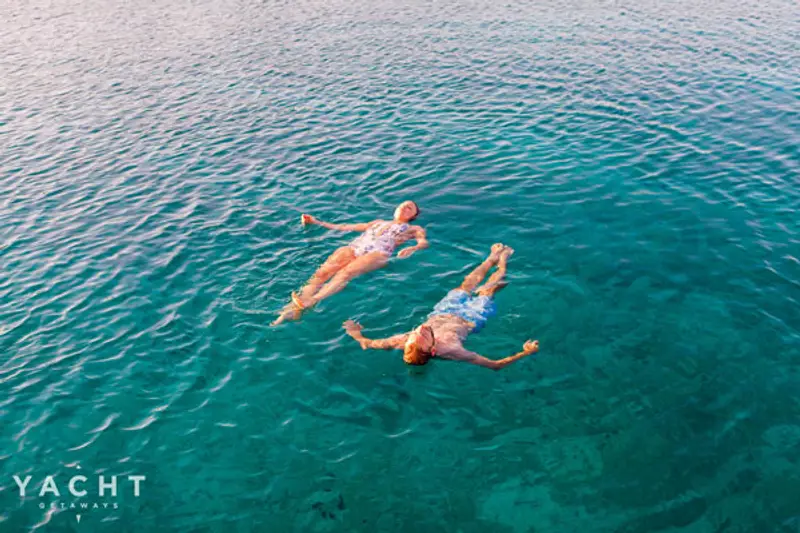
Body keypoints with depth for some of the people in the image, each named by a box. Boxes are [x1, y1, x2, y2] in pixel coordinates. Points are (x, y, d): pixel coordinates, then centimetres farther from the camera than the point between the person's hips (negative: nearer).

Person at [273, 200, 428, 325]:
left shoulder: (413, 229, 26)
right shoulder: (378, 222, 38)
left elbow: (424, 242, 5)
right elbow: (347, 227, 36)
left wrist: (412, 248, -21)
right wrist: (317, 222, 33)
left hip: (377, 253, -4)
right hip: (353, 248, 4)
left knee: (346, 273, -35)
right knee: (322, 272, -24)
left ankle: (312, 301, -54)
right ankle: (294, 309, -39)